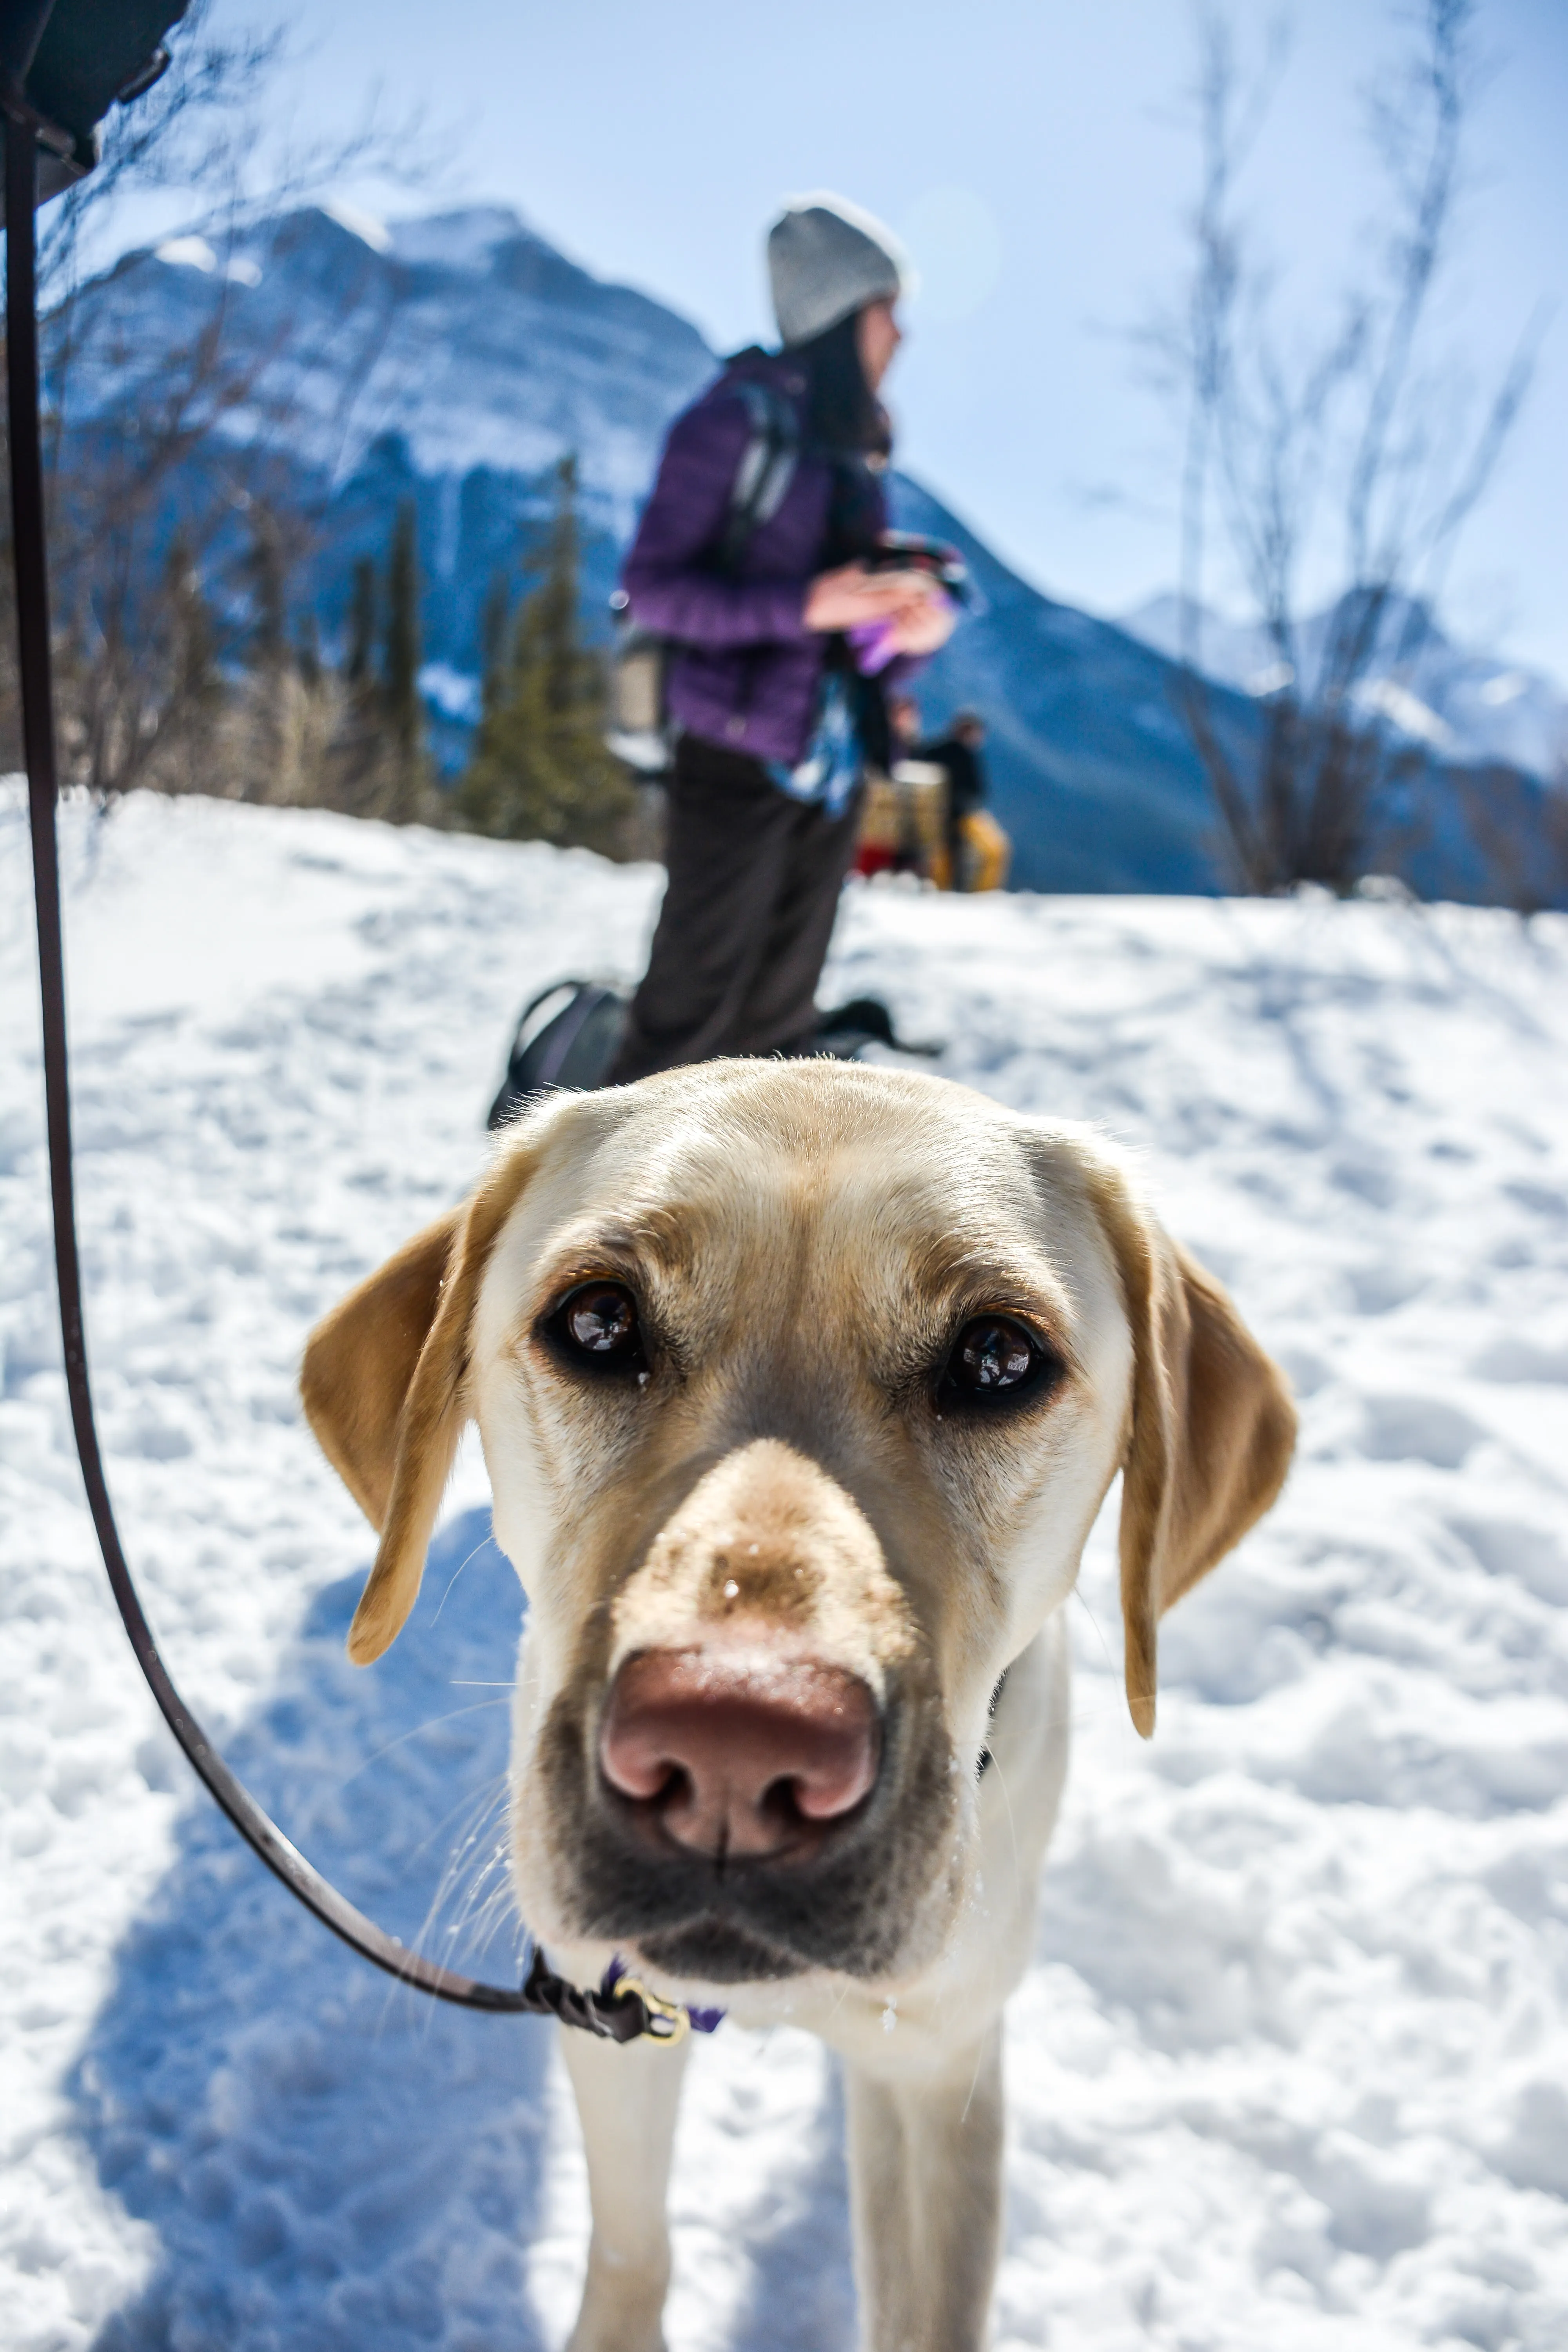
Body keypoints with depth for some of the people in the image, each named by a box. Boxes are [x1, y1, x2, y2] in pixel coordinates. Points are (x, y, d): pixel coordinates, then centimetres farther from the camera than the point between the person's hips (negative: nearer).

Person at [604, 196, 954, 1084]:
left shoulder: (857, 450, 16)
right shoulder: (740, 416, -5)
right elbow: (652, 583, -12)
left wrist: (913, 632, -4)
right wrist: (805, 604, -20)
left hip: (832, 770, 7)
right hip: (740, 753, -7)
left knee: (779, 1021, 10)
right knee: (691, 1009, -6)